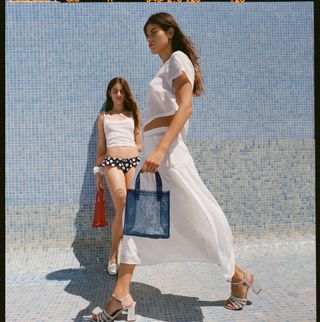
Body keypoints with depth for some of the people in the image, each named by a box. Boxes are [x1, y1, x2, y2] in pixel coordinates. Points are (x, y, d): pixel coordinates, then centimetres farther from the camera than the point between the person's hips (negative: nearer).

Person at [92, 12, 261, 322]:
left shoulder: (178, 58, -2)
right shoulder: (166, 68, 24)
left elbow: (185, 107, -17)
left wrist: (160, 150, -29)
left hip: (167, 148, -10)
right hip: (153, 151, 10)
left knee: (193, 218, -3)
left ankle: (239, 277, 17)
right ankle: (121, 296, 12)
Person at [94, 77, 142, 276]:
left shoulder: (133, 114, 19)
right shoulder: (103, 117, 19)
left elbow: (139, 145, 14)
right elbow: (101, 147, 17)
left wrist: (121, 151, 3)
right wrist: (98, 171, 11)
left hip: (133, 161, 2)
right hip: (112, 162, -2)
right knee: (122, 209, -17)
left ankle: (121, 254, 12)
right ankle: (114, 255, -2)